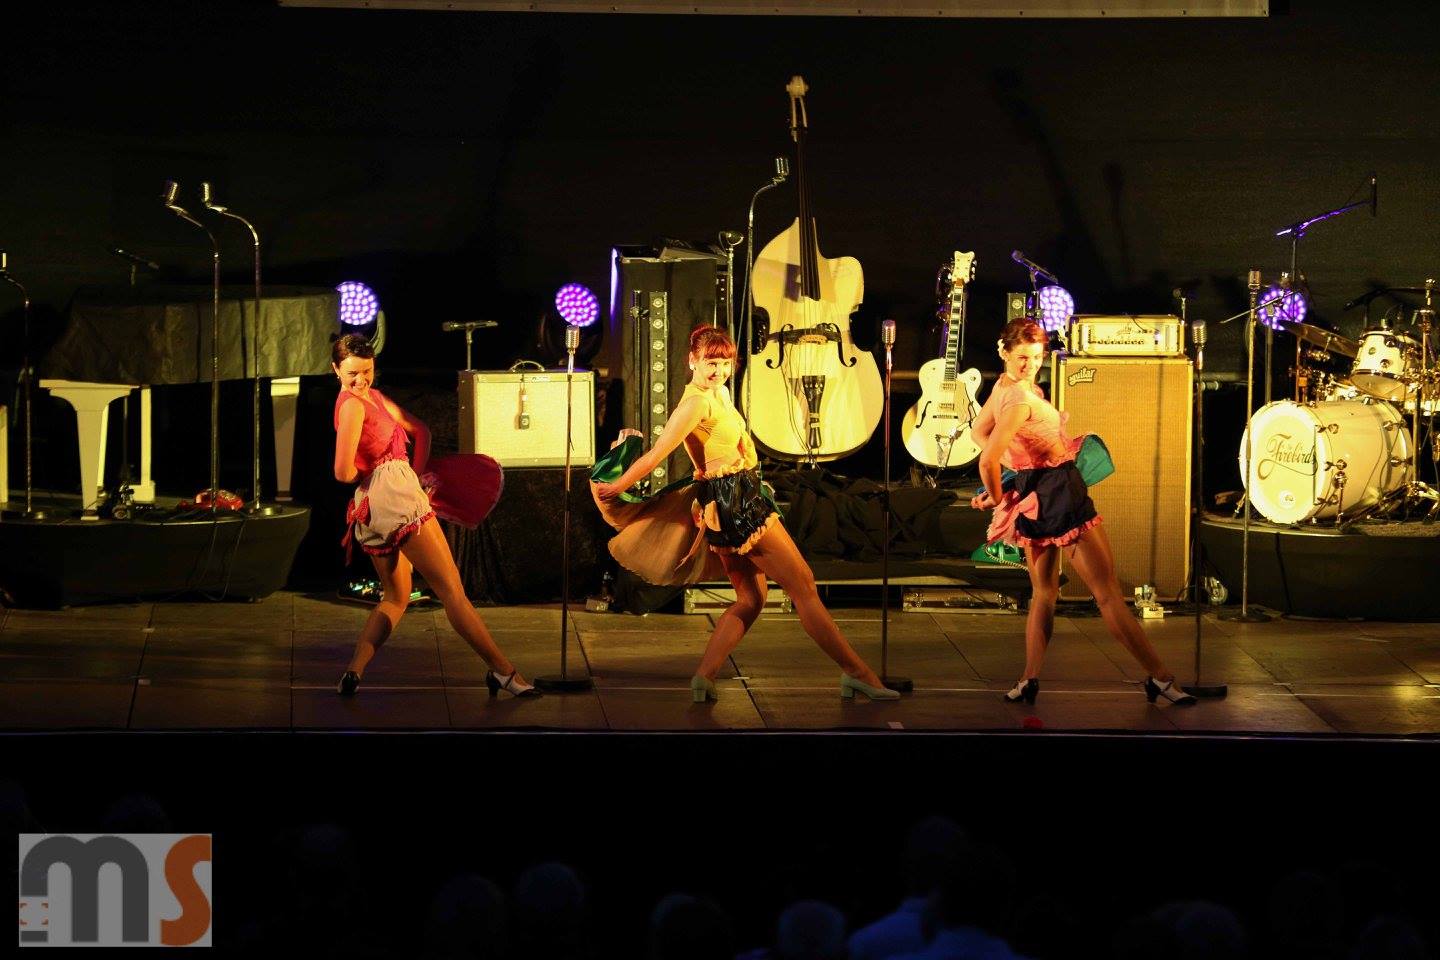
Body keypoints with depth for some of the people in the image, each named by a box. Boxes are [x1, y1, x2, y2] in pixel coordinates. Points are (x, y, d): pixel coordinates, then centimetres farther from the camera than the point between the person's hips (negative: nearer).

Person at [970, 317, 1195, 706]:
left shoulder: (1004, 385, 4)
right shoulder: (1020, 399, -24)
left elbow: (980, 432, 18)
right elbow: (988, 460, -28)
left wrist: (1014, 468, 10)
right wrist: (996, 499, -10)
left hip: (1033, 497, 10)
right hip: (1059, 496, -10)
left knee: (1044, 593, 16)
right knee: (1108, 591, -4)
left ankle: (1029, 681, 9)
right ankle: (1159, 678, 1)